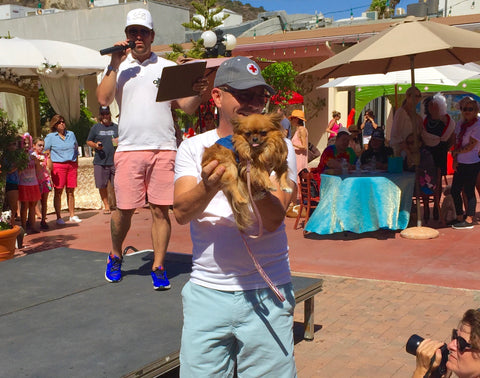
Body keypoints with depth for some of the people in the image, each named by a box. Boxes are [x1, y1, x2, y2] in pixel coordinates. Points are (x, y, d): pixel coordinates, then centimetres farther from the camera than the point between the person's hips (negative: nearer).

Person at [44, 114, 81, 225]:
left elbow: (76, 148, 21)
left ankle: (72, 215, 14)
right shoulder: (50, 137, 4)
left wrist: (76, 162, 14)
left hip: (72, 165, 3)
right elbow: (46, 152, 1)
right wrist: (50, 164, -10)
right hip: (58, 165, -3)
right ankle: (59, 217, 3)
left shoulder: (71, 134, 15)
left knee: (71, 191, 6)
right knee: (58, 192, -2)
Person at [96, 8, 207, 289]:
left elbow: (187, 107, 7)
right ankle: (115, 256, 28)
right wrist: (115, 64, -7)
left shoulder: (168, 67, 10)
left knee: (160, 210, 0)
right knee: (124, 209, 3)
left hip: (164, 148, 0)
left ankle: (158, 267, 11)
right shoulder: (117, 67, 11)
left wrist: (199, 93, -14)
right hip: (129, 148, 0)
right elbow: (103, 99, -5)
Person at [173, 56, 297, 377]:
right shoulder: (193, 148, 5)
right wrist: (209, 186, -29)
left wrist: (257, 188, -30)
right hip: (207, 291, 1)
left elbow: (274, 219, -10)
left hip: (266, 293, 0)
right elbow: (182, 213, -9)